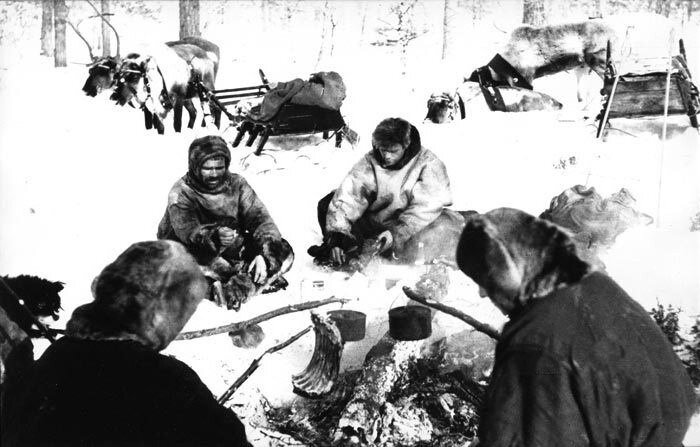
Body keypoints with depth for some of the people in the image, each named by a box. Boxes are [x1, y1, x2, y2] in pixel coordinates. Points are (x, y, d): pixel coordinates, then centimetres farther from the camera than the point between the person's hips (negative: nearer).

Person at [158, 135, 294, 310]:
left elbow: (260, 218, -10)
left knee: (283, 251, -15)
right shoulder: (180, 194, -13)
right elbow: (190, 233, -28)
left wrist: (264, 255, -28)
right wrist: (215, 236, -51)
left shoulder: (236, 184, -1)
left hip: (232, 251, 4)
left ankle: (235, 290, -31)